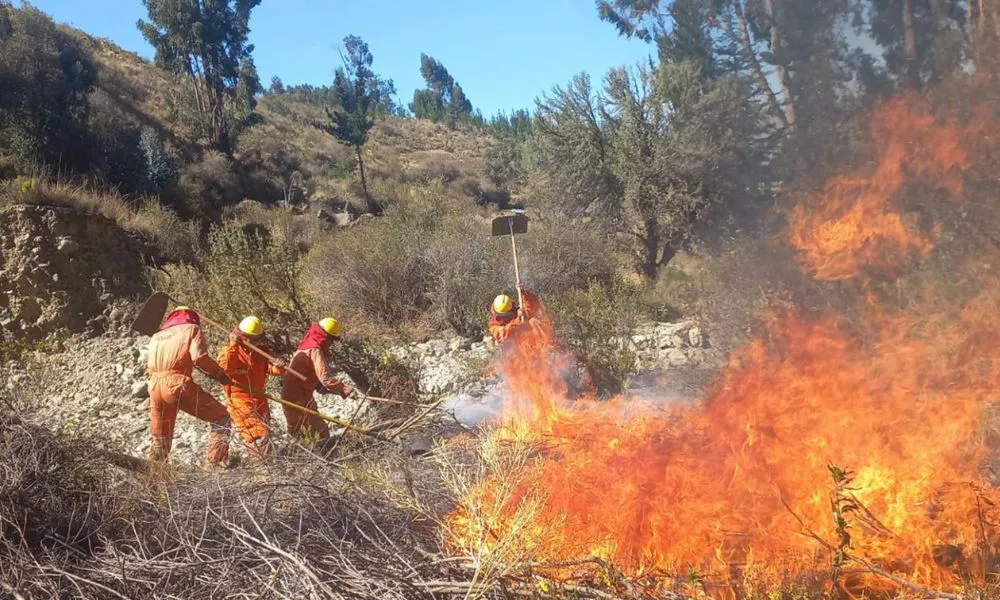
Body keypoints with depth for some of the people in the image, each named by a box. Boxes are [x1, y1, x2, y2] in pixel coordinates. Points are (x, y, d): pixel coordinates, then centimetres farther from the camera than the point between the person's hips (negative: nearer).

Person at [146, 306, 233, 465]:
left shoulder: (156, 336, 28)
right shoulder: (191, 328, 11)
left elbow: (150, 366, 19)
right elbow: (199, 357, -6)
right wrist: (219, 373, 3)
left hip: (154, 388, 6)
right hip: (177, 385, -6)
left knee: (160, 439, 21)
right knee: (221, 417, 2)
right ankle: (215, 461, -12)